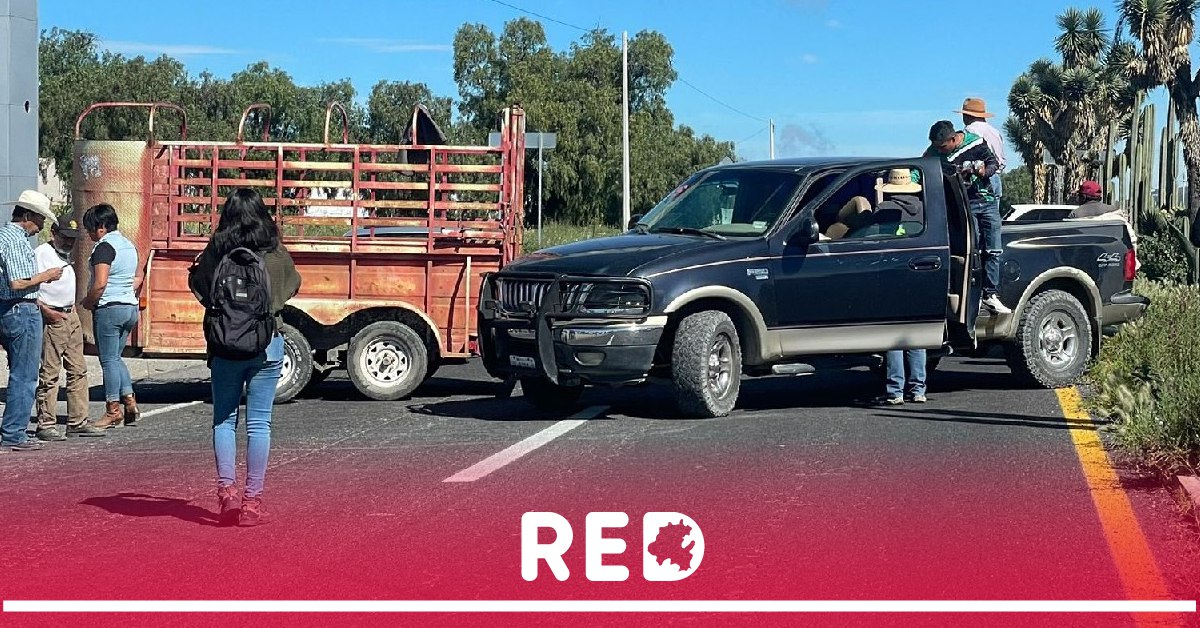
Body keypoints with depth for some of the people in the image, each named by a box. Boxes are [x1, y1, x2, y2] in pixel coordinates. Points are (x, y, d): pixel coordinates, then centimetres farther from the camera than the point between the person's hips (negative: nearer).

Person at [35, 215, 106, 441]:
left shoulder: (65, 255, 18)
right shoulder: (40, 253, -9)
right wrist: (45, 310, -20)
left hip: (71, 316, 9)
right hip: (52, 318, -9)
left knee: (78, 370, 8)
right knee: (49, 373, -6)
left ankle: (78, 422, 13)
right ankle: (46, 424, -3)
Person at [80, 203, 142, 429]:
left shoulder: (104, 247, -14)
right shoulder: (128, 245, 13)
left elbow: (100, 283, -21)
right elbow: (136, 280, 20)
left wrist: (88, 301, -7)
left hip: (109, 308, -9)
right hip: (131, 307, 9)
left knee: (109, 359, -2)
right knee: (115, 357, 16)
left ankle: (113, 410, 1)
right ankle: (129, 400, 8)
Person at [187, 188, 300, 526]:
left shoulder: (216, 251, -6)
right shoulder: (276, 254, -4)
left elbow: (197, 285, 9)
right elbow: (292, 286, 15)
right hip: (267, 346, 0)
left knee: (224, 419, 12)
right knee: (259, 422, 4)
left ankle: (227, 490, 1)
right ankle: (252, 499, 5)